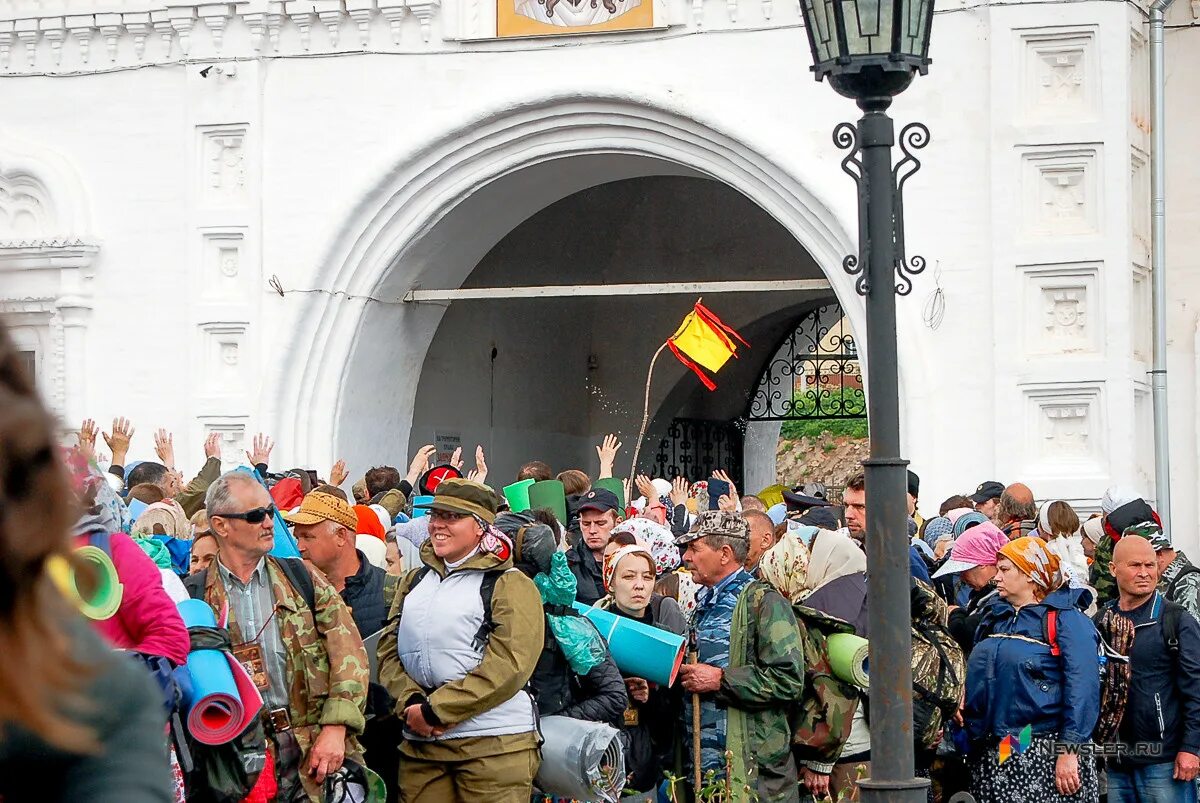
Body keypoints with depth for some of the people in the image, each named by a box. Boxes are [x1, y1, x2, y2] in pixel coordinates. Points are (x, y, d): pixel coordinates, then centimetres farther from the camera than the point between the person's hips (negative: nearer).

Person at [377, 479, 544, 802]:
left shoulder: (510, 585, -2)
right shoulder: (414, 582, 18)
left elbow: (509, 664, -13)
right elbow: (389, 650, 12)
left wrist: (435, 710, -15)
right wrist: (410, 702, -8)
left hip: (495, 743, -5)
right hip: (419, 742, 5)